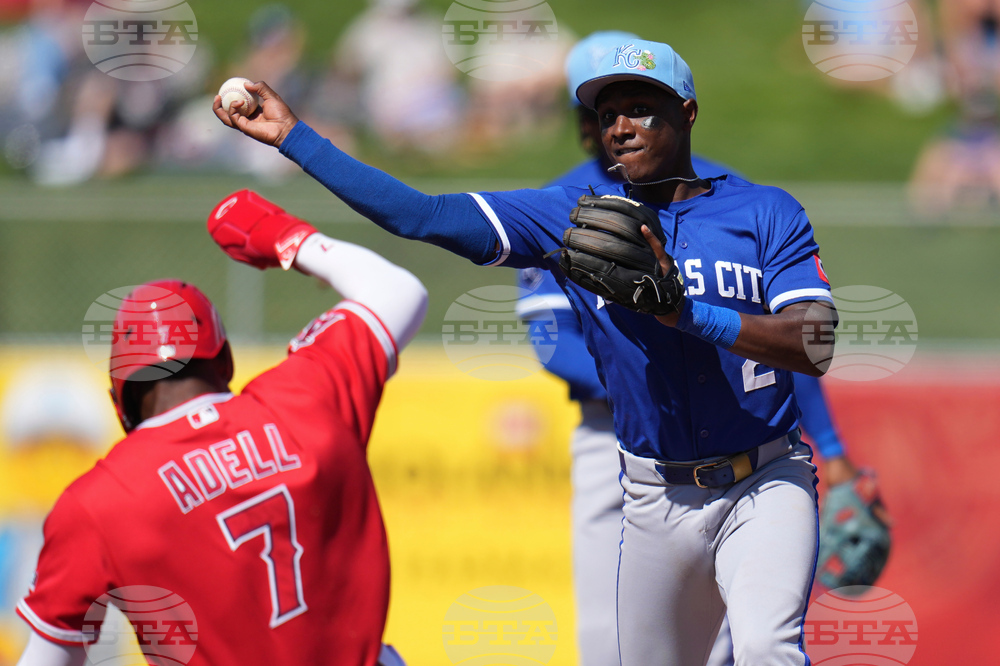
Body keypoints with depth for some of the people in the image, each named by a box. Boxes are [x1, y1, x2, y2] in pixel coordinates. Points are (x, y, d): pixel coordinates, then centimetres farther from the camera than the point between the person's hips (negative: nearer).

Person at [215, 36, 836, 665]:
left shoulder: (766, 212, -1)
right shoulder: (573, 216, 5)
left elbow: (815, 345, -13)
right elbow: (422, 216, -1)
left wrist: (686, 312, -24)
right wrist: (292, 135, -6)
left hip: (765, 484, -3)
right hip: (658, 496, 4)